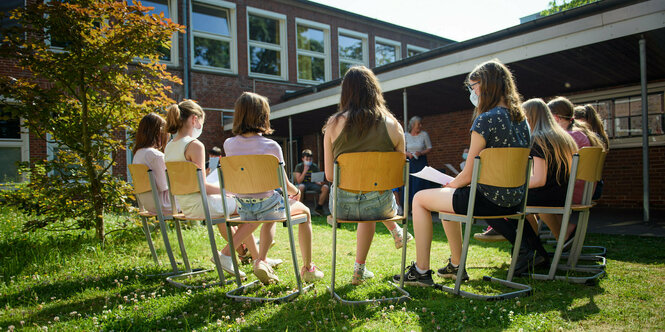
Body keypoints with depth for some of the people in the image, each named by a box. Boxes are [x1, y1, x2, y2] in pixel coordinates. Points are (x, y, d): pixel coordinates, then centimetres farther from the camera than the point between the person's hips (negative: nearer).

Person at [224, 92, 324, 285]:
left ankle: (261, 261, 21)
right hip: (267, 204, -5)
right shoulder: (270, 146, -19)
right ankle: (308, 268, 28)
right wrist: (296, 192, 12)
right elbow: (285, 185, -8)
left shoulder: (229, 145, -6)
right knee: (304, 212, 24)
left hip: (243, 208, 5)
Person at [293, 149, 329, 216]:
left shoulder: (315, 166, 8)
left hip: (313, 184, 3)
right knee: (301, 187, -42)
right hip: (303, 183, -3)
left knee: (326, 188, -25)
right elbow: (299, 181, -6)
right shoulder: (299, 166, 1)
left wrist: (320, 182, -15)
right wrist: (305, 171, -15)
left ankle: (319, 207, -8)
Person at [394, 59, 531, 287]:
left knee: (420, 199, 6)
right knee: (448, 195, 30)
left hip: (489, 200, -9)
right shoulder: (521, 119, 9)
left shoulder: (486, 120, -17)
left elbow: (468, 175, -17)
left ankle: (421, 271, 12)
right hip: (513, 199, 9)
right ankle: (456, 266, 36)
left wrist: (451, 184, 6)